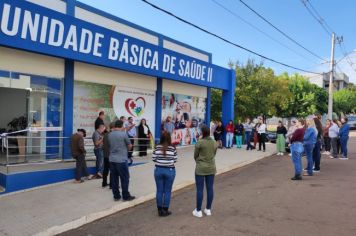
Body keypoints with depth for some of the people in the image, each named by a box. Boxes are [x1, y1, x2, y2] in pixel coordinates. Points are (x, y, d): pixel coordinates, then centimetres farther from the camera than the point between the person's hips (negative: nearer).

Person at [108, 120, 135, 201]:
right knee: (125, 178, 4)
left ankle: (116, 196, 18)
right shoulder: (124, 134, -11)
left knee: (114, 178, 11)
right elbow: (130, 146, -2)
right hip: (121, 160, -6)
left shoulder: (110, 135, 5)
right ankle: (126, 196, 11)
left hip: (112, 159, 6)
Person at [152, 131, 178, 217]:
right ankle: (165, 210, 16)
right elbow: (175, 160, -4)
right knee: (167, 191, 9)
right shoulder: (172, 148, -10)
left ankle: (160, 210, 19)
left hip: (158, 170, 2)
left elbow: (154, 159, -2)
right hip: (170, 171, -2)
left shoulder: (157, 147, -6)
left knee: (159, 190, 11)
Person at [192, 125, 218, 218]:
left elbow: (195, 156, -4)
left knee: (200, 189, 3)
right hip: (211, 168, 5)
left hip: (200, 169, -5)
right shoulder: (214, 143, 1)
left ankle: (198, 211, 11)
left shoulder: (199, 142, -15)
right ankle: (208, 209, 21)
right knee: (210, 188, 11)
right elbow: (213, 155, 9)